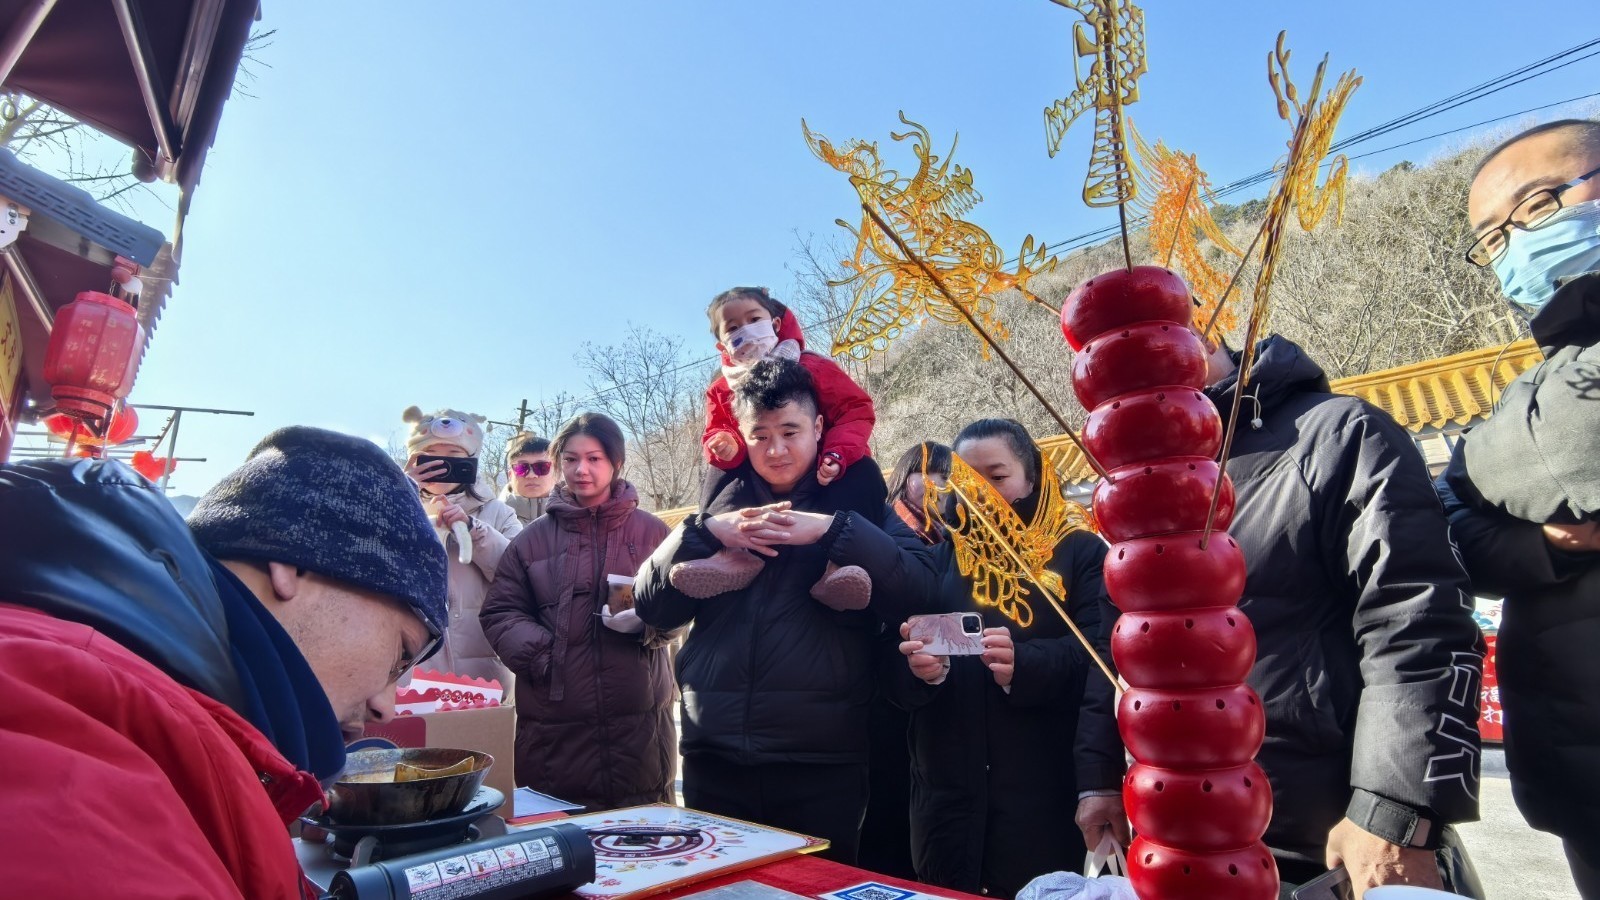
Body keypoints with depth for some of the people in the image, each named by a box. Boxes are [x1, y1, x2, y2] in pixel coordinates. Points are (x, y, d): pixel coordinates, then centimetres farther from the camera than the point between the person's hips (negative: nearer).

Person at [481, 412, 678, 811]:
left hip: (638, 716, 0)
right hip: (554, 725, 0)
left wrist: (647, 621, -13)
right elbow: (500, 613, 8)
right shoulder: (534, 538, 9)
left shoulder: (651, 531, 9)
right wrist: (539, 651, -10)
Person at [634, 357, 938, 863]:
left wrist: (832, 530, -21)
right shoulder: (720, 504, 10)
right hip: (714, 757, 3)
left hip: (822, 763, -3)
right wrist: (707, 532, -11)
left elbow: (916, 592, -12)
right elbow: (653, 607, 3)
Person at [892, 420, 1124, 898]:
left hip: (1044, 797, -2)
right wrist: (921, 670, -17)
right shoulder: (937, 559, 12)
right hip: (947, 797, 3)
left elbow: (1100, 668, -9)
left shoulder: (1080, 552, 4)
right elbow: (895, 679, 5)